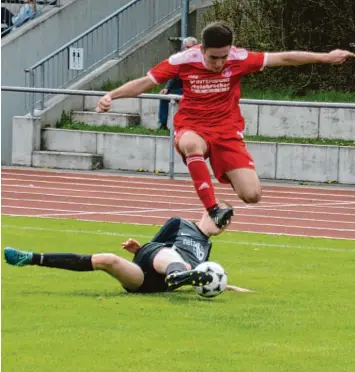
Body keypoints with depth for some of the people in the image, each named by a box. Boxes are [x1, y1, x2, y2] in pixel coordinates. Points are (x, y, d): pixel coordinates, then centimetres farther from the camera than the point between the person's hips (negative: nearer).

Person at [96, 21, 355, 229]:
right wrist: (111, 96, -19)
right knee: (192, 144, -43)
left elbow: (283, 58, -3)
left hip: (228, 132, 2)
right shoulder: (183, 61, -12)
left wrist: (325, 58, -2)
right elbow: (144, 83, -7)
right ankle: (213, 210, -40)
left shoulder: (239, 59, -9)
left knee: (252, 195, -13)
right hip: (193, 128, -2)